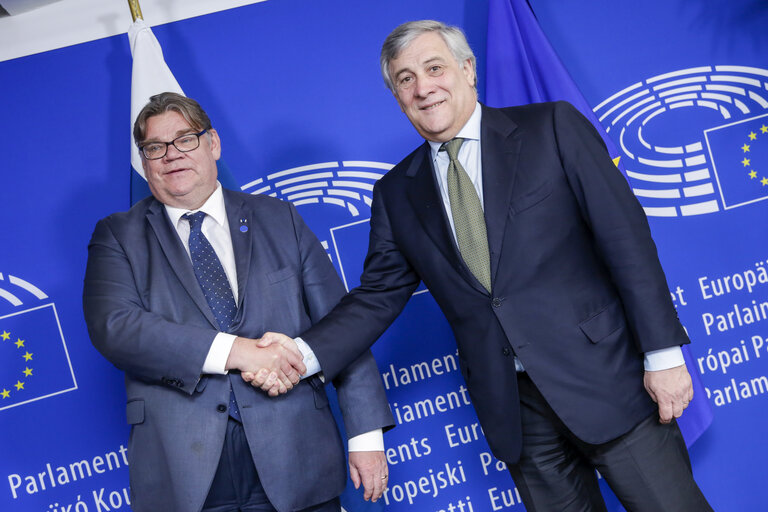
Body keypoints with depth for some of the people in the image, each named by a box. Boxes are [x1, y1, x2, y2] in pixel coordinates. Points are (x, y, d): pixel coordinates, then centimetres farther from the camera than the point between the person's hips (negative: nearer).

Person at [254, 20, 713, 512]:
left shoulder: (552, 127, -2)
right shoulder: (397, 194, 8)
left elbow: (625, 236, -6)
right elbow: (377, 297, 8)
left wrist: (663, 351, -10)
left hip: (606, 378, -2)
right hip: (515, 407, 3)